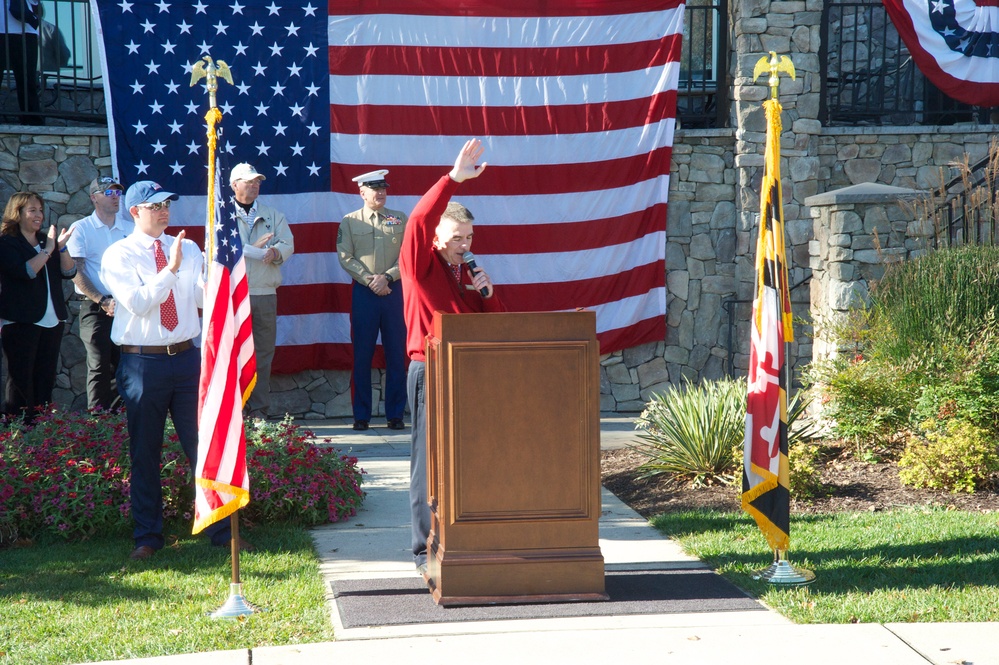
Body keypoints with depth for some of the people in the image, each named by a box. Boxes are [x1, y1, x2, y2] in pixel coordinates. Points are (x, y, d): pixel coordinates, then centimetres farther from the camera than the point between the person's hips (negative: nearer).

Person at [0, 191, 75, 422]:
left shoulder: (46, 240, 15)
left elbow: (69, 272, 8)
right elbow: (26, 271, -19)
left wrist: (61, 247, -7)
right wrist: (48, 249, -13)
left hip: (52, 321, 6)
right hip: (21, 322, -6)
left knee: (45, 380, 7)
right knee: (21, 381, -4)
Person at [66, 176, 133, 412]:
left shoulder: (130, 229, 11)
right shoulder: (81, 229, 1)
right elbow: (76, 273, -6)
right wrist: (103, 301, -15)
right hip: (95, 308, -3)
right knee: (100, 366, -7)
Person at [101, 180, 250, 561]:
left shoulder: (188, 250, 10)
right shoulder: (118, 255, -2)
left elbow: (205, 297, 0)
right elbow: (137, 302, -16)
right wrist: (171, 269, -22)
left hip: (186, 358, 3)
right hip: (143, 362, -3)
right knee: (144, 454, 5)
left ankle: (222, 530, 13)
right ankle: (147, 538, 17)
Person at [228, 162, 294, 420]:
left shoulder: (273, 216, 18)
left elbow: (288, 245, 5)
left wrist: (275, 252, -18)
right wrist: (257, 250, -11)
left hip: (266, 294, 3)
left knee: (264, 353, 3)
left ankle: (259, 411, 8)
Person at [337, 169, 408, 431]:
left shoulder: (400, 219, 10)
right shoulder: (349, 222, 7)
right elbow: (345, 257, -1)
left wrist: (387, 276, -11)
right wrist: (370, 280, -13)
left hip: (394, 291, 1)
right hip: (364, 292, -1)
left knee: (396, 354, 1)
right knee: (362, 355, 0)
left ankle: (395, 414, 8)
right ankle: (361, 415, 7)